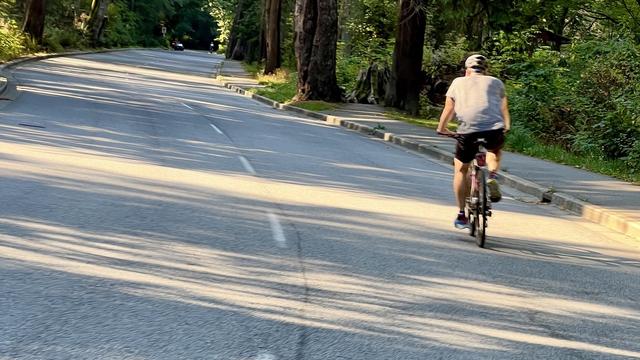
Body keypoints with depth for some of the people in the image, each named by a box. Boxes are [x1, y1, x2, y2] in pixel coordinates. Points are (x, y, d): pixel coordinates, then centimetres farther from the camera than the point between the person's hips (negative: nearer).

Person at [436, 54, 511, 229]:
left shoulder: (458, 83, 22)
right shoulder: (496, 82, 23)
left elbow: (448, 109, 22)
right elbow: (504, 108, 17)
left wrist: (442, 129, 35)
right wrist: (507, 127, 25)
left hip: (468, 129, -1)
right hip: (495, 128, 1)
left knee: (461, 169, 18)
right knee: (495, 151, 35)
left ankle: (461, 215, 14)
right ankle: (492, 177, 7)